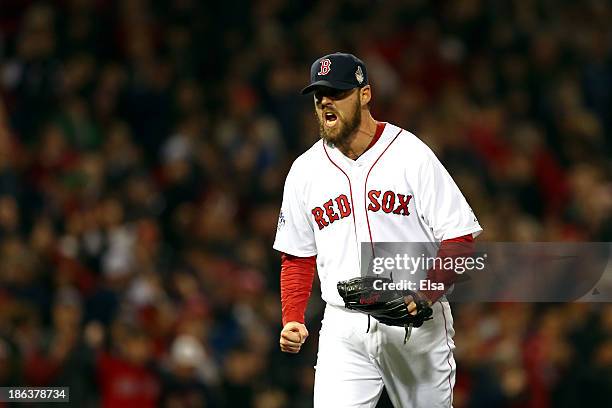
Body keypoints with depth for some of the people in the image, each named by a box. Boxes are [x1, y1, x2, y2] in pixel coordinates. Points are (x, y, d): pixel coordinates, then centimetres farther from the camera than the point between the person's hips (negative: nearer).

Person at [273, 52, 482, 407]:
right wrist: (293, 320, 0)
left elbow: (459, 238, -5)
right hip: (343, 331, 2)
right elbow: (297, 258, 16)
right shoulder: (305, 171, 8)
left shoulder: (412, 155, -3)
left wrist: (430, 289, -22)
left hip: (417, 323, -2)